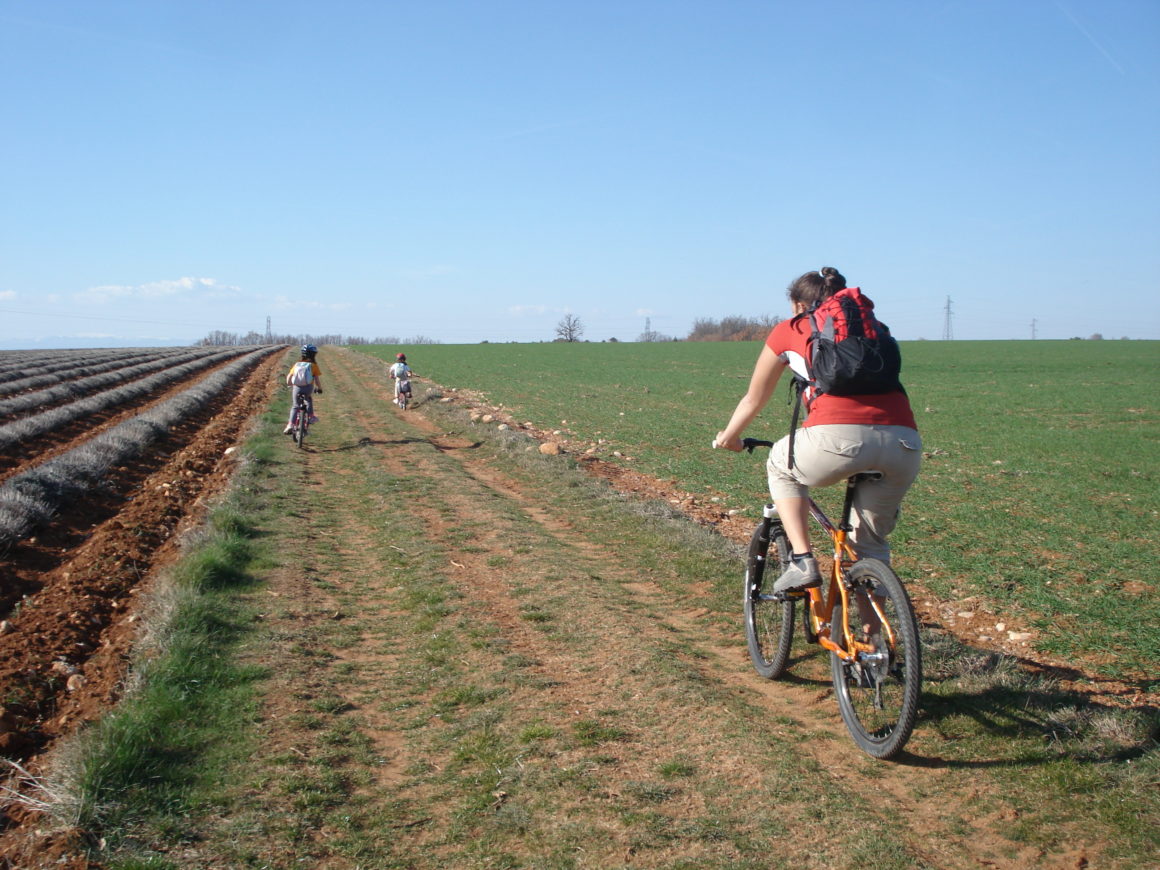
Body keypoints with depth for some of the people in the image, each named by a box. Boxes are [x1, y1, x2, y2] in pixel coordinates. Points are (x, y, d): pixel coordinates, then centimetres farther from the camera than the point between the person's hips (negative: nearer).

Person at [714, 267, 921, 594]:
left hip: (839, 435, -4)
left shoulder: (790, 330, 21)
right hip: (906, 443, 4)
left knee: (781, 467, 28)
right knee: (871, 543, 24)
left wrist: (728, 437, 49)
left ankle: (803, 561, 15)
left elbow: (753, 400, 31)